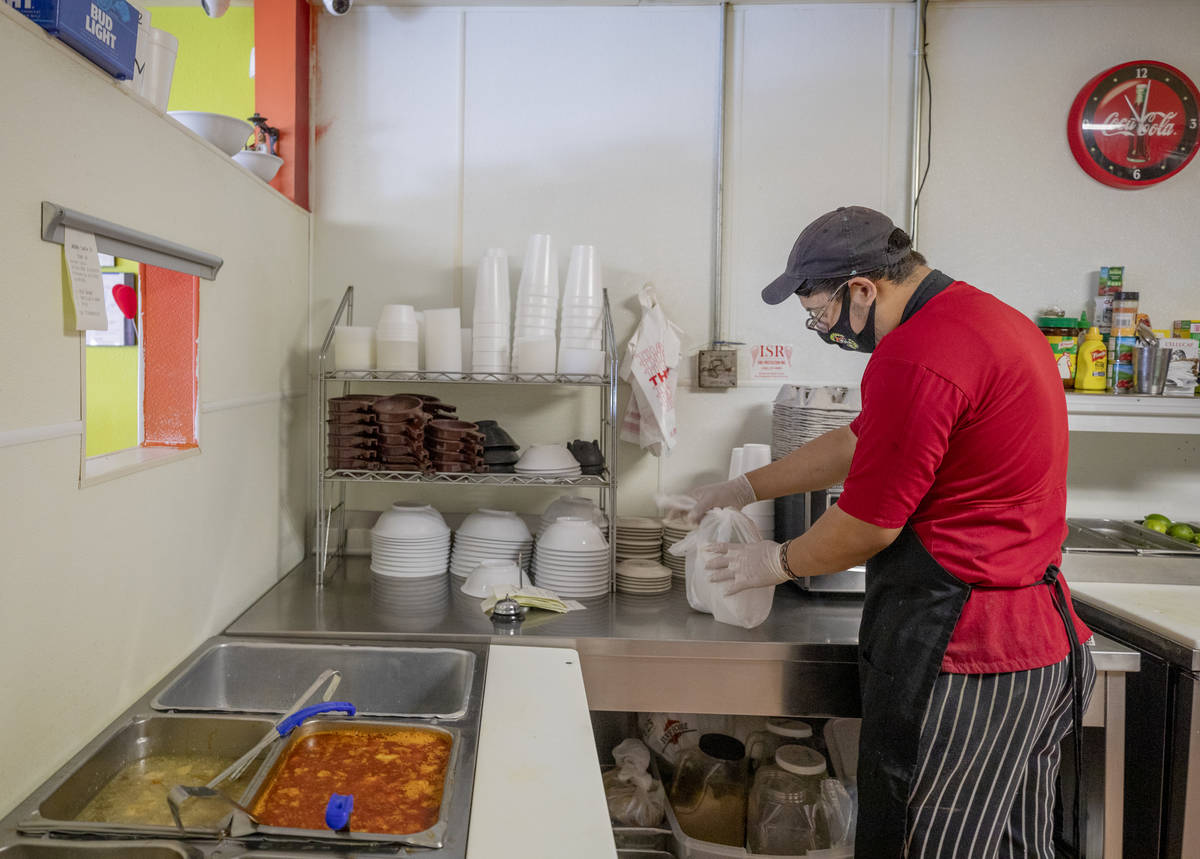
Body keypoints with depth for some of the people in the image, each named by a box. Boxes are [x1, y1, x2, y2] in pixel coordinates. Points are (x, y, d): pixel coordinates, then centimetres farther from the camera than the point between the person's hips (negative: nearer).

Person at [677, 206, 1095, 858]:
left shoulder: (914, 358, -22)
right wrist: (742, 489, 22)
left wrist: (778, 562, 4)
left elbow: (867, 526, -16)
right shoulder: (991, 316, 13)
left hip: (960, 652, -10)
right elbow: (857, 444, 19)